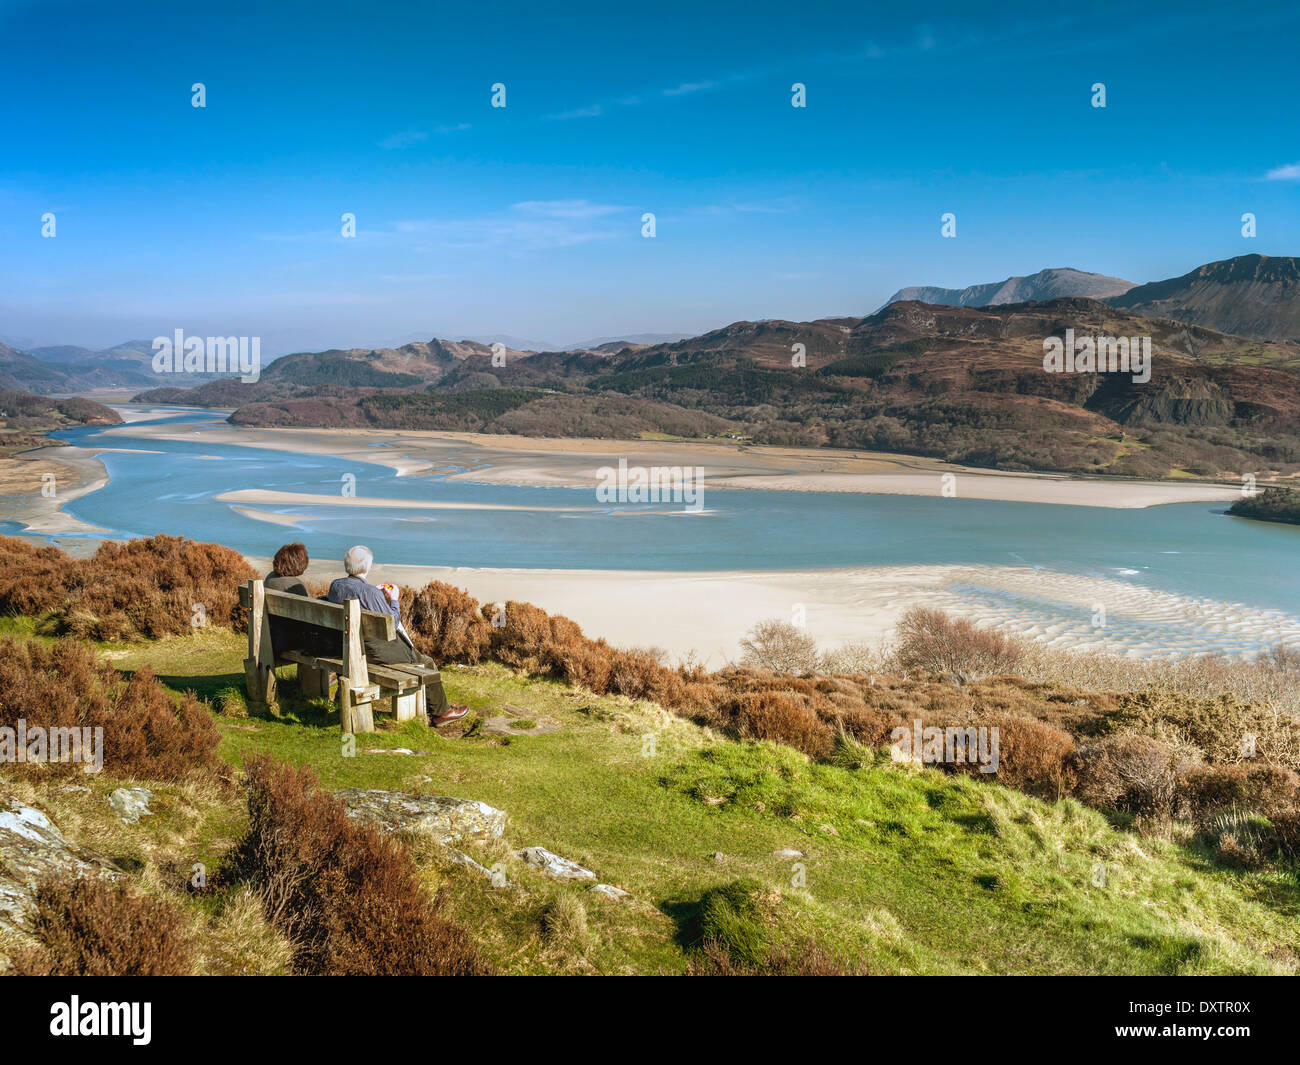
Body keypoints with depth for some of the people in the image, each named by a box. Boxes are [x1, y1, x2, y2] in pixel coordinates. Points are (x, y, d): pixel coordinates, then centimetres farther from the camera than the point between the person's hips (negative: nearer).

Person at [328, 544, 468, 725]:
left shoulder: (335, 585, -1)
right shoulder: (369, 591, -26)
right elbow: (391, 622, -18)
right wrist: (394, 600, -3)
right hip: (375, 651, -9)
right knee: (427, 664, 10)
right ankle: (441, 712, 24)